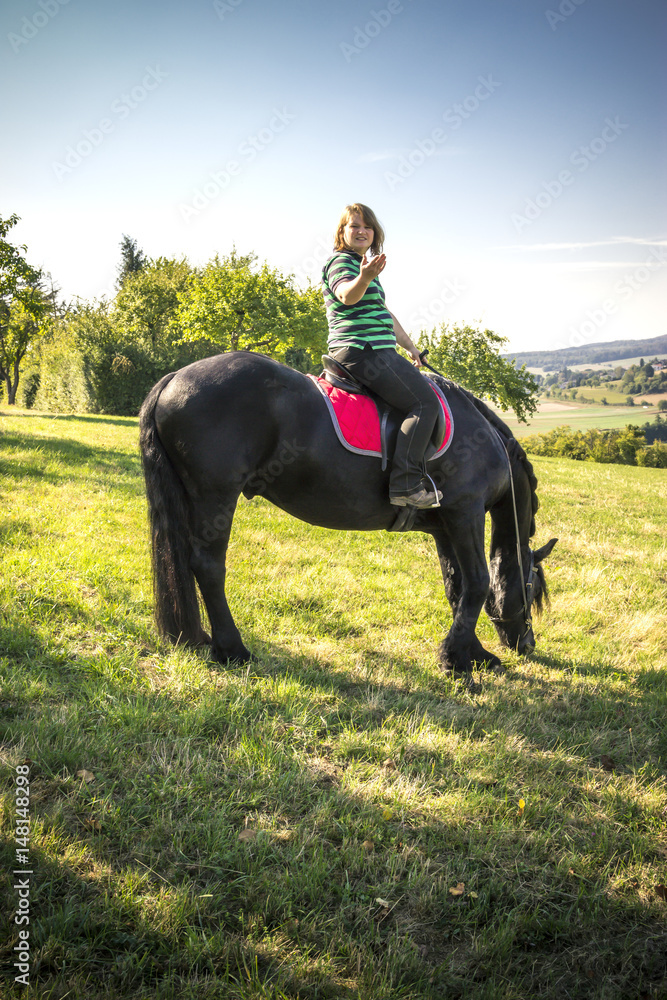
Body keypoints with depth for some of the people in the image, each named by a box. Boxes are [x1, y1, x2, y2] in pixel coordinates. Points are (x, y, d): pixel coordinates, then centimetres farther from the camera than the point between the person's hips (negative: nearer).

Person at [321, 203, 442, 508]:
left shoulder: (365, 266, 26)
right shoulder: (341, 262, -5)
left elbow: (384, 314, 32)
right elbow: (346, 294, -28)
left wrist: (410, 347, 32)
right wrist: (363, 278, -49)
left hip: (377, 351, 11)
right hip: (361, 349, -11)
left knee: (423, 386, 21)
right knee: (425, 401, -17)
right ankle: (405, 485, -25)